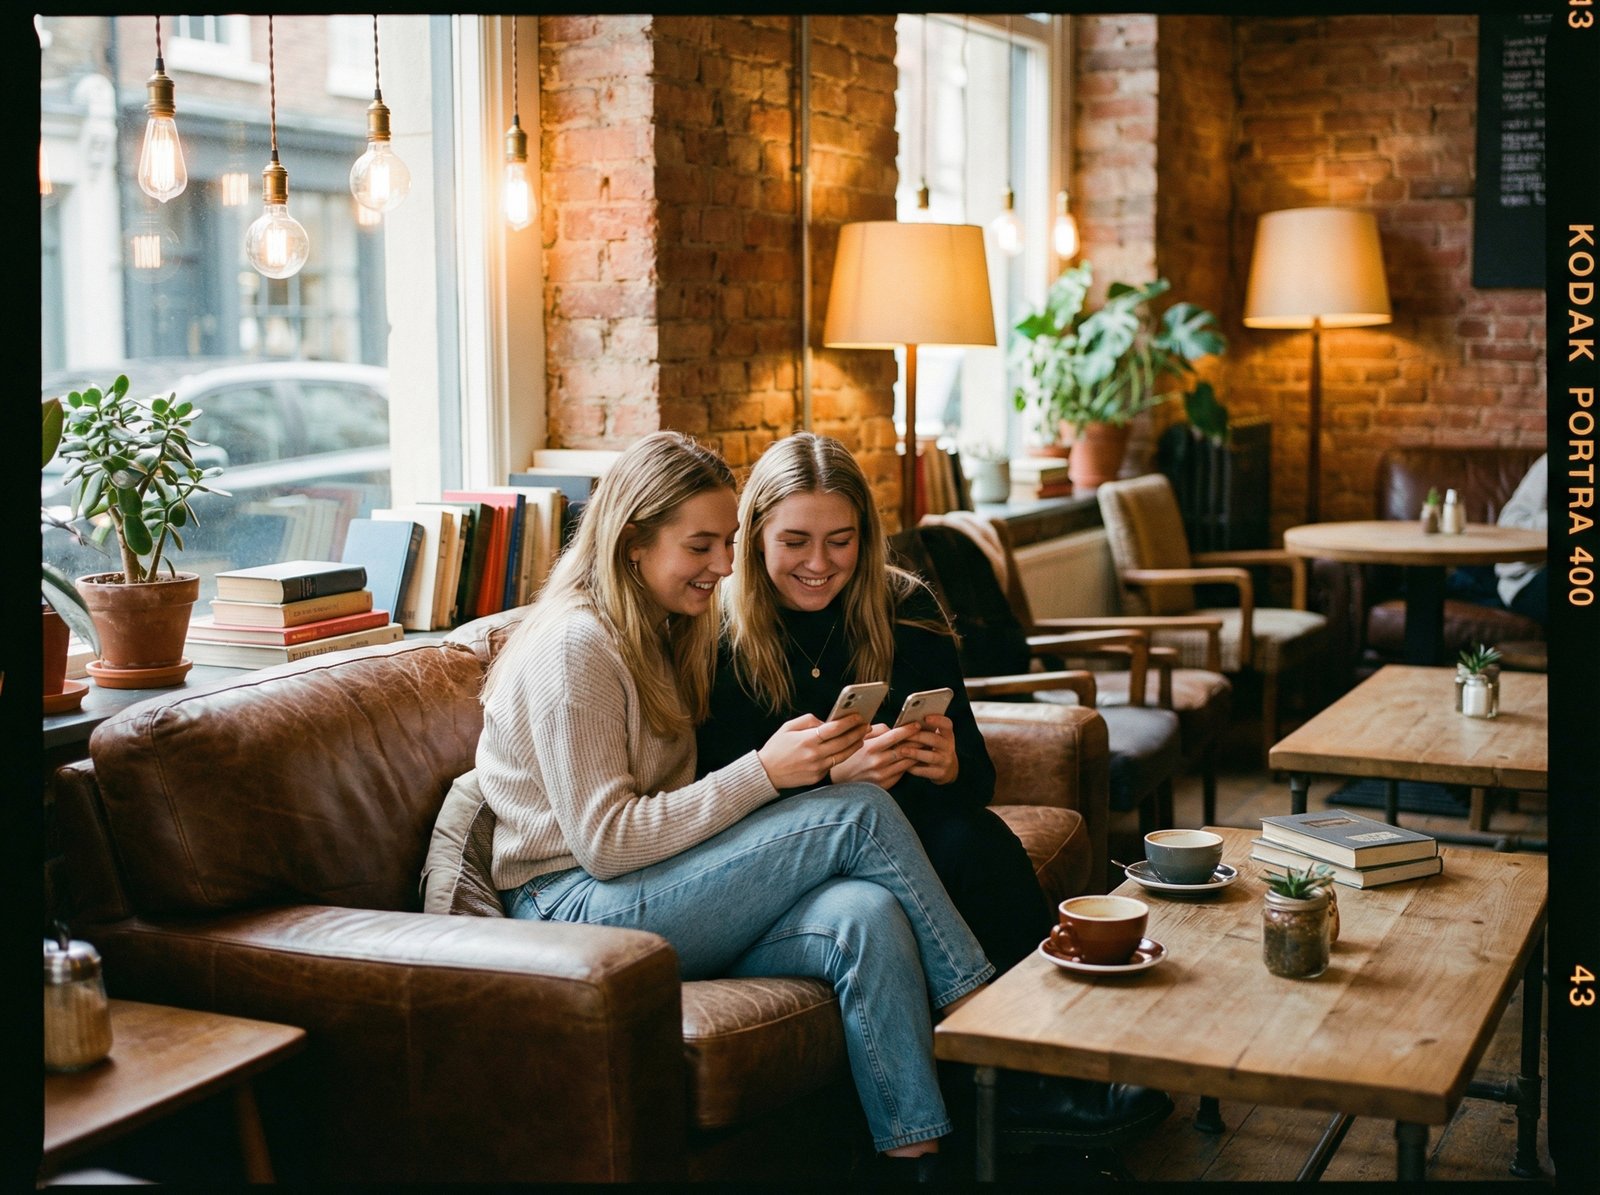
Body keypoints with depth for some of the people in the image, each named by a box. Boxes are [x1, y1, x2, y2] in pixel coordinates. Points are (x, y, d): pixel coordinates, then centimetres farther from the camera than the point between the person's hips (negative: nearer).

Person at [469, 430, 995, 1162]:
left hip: (668, 895, 8)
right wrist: (764, 772, -22)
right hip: (577, 907, -8)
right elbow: (605, 843, -19)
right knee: (861, 815, -20)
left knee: (867, 918, -23)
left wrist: (803, 757, -4)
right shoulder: (573, 647, -14)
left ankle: (919, 1153, -20)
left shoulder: (666, 630, 14)